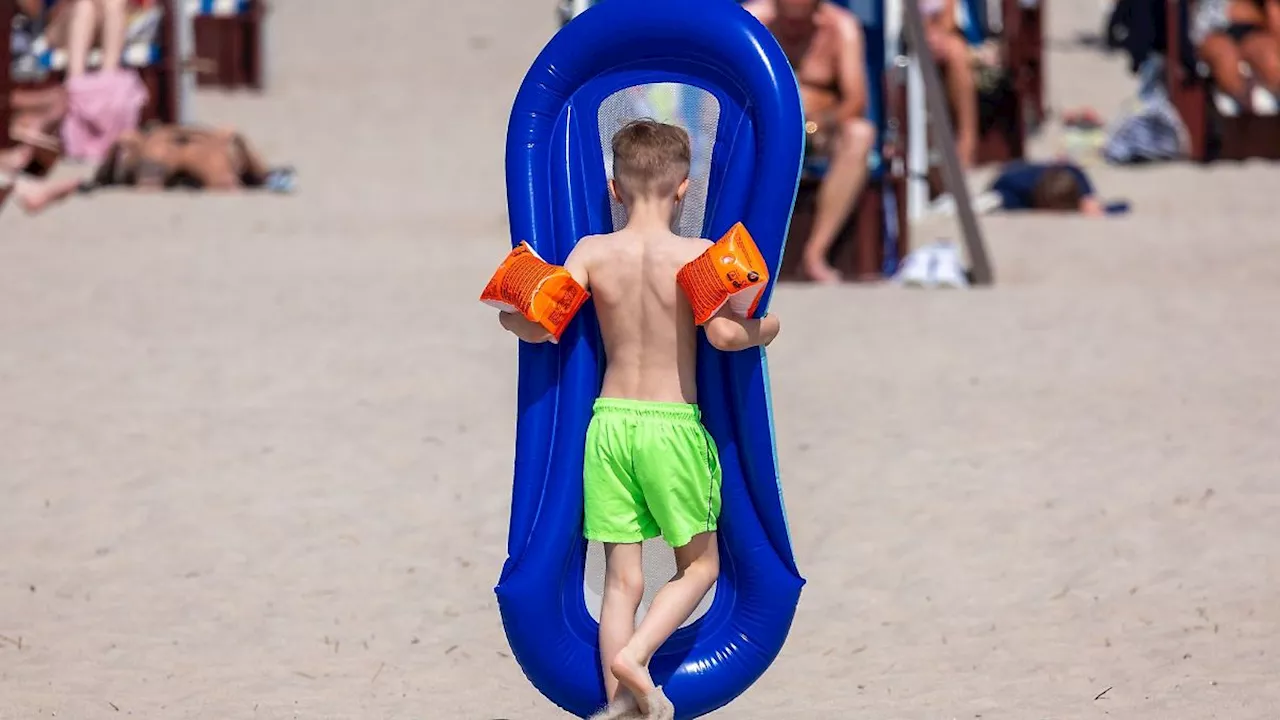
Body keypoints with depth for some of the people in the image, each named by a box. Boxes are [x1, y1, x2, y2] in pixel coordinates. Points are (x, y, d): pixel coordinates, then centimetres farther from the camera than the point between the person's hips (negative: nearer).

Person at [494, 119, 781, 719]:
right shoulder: (697, 254, -8)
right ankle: (635, 654, -10)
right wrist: (766, 328, -1)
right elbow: (722, 333, -21)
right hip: (674, 423, -3)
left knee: (622, 579, 7)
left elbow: (539, 325, -8)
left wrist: (508, 313, 13)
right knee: (699, 564, 12)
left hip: (609, 421, 3)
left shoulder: (593, 252, -2)